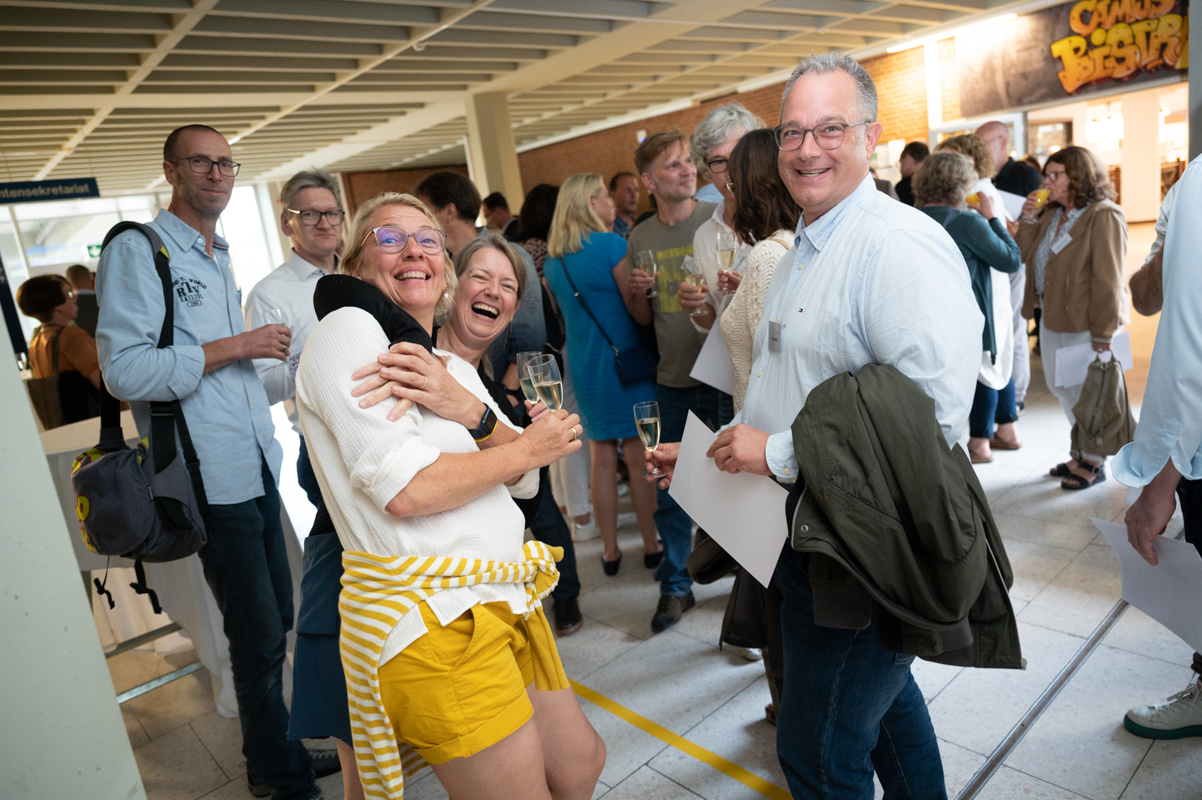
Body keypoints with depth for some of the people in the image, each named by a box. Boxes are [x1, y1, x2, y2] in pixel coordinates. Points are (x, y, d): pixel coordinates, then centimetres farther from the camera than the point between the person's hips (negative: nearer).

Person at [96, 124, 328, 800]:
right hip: (213, 477, -8)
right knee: (260, 635, 1)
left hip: (258, 466, 8)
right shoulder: (138, 250, -8)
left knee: (276, 621, 16)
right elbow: (126, 371, -19)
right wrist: (235, 347, -16)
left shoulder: (220, 257, 19)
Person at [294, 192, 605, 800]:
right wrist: (529, 447, -7)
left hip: (503, 602, 8)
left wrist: (469, 409, -12)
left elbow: (524, 482, 7)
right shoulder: (348, 330, -8)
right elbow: (406, 490, -20)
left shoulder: (455, 366, 16)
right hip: (428, 616, -8)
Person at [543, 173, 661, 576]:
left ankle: (610, 550, 19)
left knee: (603, 459, 11)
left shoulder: (552, 259, 8)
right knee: (639, 454, 4)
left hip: (583, 366, 6)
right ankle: (651, 545, 16)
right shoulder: (611, 244, -13)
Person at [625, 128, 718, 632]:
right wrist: (637, 293, -8)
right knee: (668, 488, 10)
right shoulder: (640, 238, 7)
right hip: (672, 379, 4)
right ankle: (676, 586, 28)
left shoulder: (721, 219, -4)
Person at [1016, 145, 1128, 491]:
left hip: (1085, 323, -8)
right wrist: (1028, 219, -2)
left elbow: (1107, 280, -18)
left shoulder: (1103, 217, -14)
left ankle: (1094, 462, 19)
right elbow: (1025, 255, 10)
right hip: (1053, 320, 8)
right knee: (1062, 388, 16)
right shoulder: (1051, 214, 12)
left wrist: (1103, 335, -20)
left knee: (1087, 392, 3)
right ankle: (1080, 453, 32)